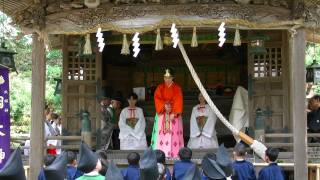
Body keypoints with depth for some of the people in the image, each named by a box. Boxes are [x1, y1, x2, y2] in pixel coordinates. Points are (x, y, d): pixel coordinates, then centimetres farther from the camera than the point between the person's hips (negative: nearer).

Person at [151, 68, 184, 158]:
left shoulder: (177, 88, 4)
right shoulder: (160, 88, 10)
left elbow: (179, 101, -4)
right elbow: (157, 99, 0)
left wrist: (174, 113, -16)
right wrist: (164, 106, -17)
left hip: (174, 114, -1)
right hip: (162, 114, 1)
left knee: (174, 133, -7)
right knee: (161, 133, -7)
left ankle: (174, 153, -7)